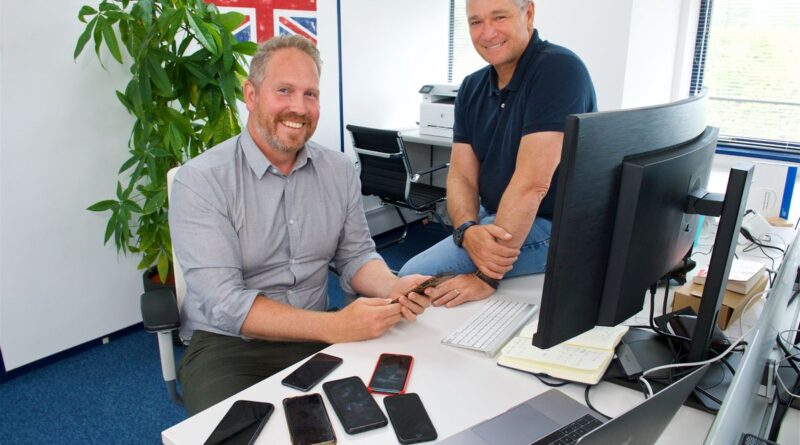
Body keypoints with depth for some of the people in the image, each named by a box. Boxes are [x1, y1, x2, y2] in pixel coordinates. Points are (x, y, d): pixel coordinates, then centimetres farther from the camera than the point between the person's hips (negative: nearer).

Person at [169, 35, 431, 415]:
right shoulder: (199, 180, -13)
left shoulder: (340, 170, 3)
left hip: (315, 337, 4)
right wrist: (334, 327, -29)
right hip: (227, 346, -3)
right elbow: (223, 302, -20)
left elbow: (355, 256, 8)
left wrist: (394, 288, -15)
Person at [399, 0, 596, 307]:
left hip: (550, 227, -7)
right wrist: (468, 231, -23)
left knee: (416, 276, -16)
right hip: (490, 220, 7)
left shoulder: (558, 70, -18)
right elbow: (461, 177, -1)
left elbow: (531, 184, -25)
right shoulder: (472, 88, 5)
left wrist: (487, 277, -27)